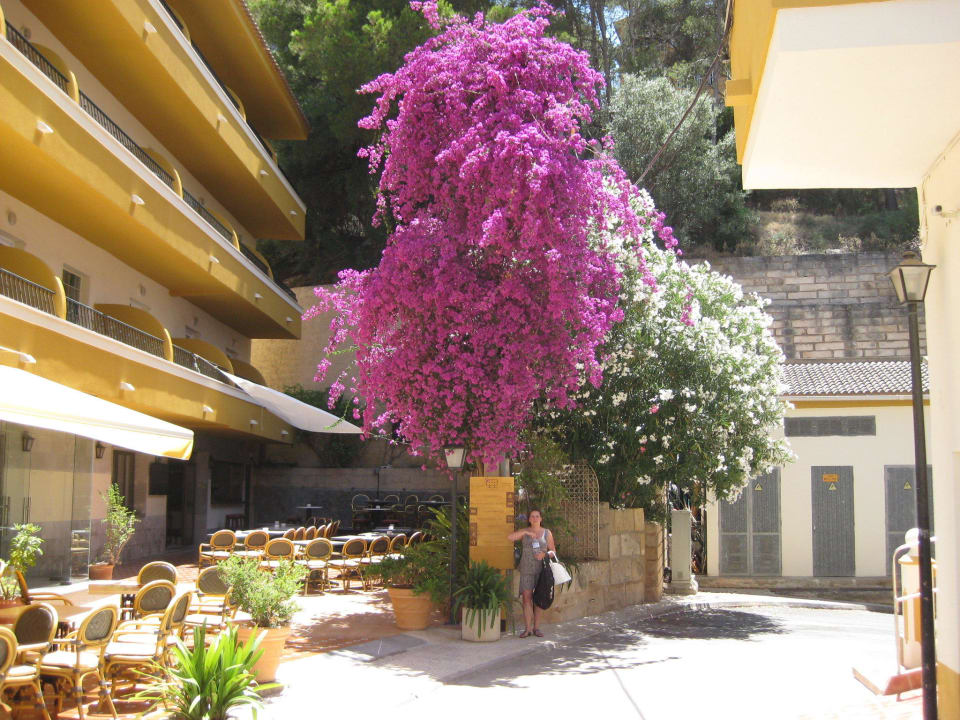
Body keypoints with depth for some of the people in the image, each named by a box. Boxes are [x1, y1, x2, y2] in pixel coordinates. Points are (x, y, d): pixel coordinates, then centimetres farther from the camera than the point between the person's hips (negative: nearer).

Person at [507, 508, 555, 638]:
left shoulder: (547, 533, 8)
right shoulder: (524, 531, 6)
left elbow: (553, 550, 9)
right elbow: (510, 537, -10)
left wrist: (544, 554, -12)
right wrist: (526, 532, -19)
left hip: (541, 568, 1)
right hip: (527, 569, -1)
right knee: (527, 597, -7)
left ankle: (536, 627, 10)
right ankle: (528, 628, -6)